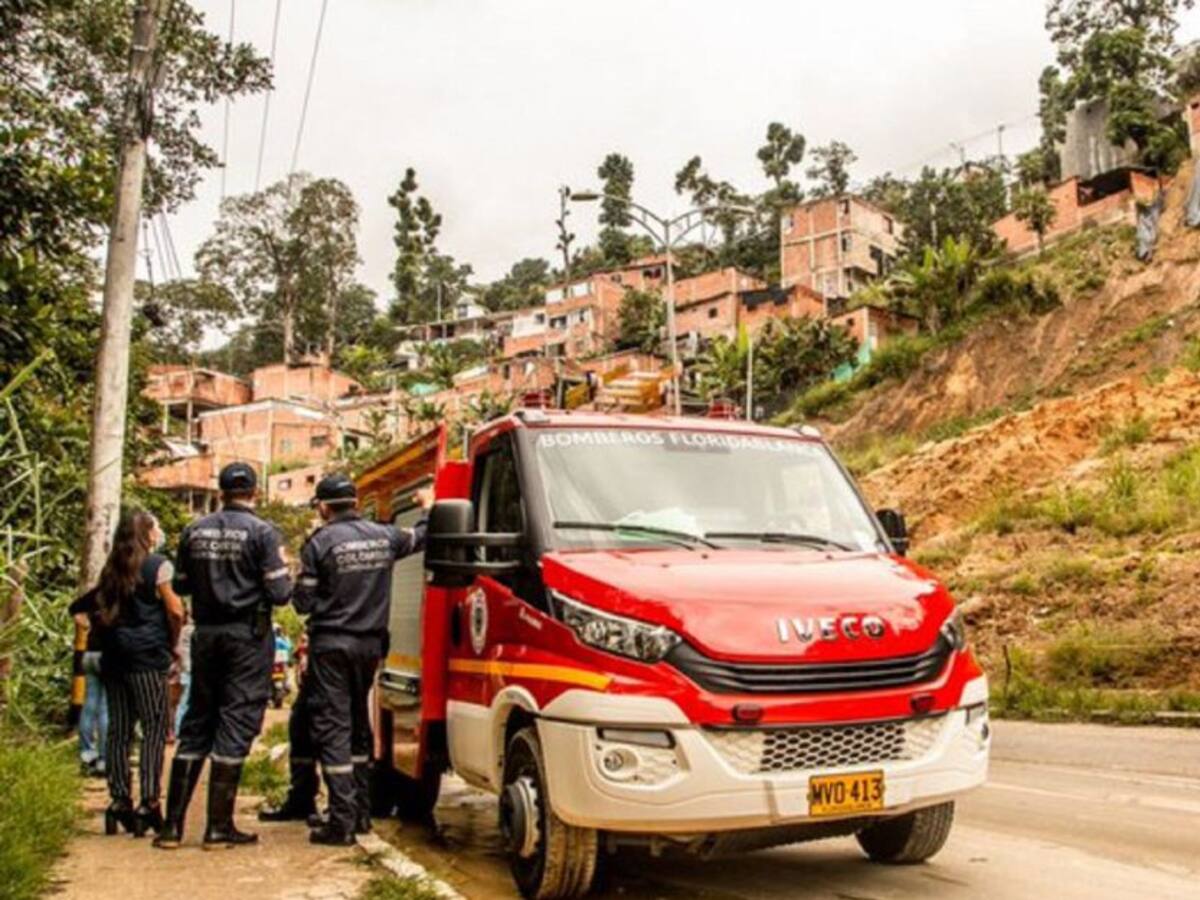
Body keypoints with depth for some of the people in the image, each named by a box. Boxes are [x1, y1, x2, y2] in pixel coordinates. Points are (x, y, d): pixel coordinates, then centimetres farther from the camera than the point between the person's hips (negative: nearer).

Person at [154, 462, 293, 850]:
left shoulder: (194, 531, 5)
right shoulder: (262, 532, -10)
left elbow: (181, 586, 13)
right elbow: (279, 593, -13)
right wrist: (287, 577, 8)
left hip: (206, 633, 5)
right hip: (247, 636, -5)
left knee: (196, 723, 13)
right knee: (236, 724, 1)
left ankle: (173, 824, 14)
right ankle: (219, 827, 3)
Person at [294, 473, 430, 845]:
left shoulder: (320, 542, -11)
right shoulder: (384, 535, 3)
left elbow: (303, 602, -9)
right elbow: (421, 536, 20)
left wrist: (298, 590, 14)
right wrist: (429, 505, 38)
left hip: (331, 644, -5)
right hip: (370, 644, 5)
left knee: (333, 727, -2)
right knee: (359, 724, 19)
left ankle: (342, 821, -6)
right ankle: (361, 812, 25)